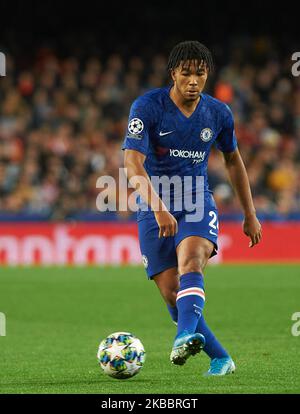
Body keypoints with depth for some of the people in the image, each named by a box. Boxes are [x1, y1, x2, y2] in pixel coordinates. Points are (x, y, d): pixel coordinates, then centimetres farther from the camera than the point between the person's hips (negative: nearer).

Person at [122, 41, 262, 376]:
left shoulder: (218, 113, 1)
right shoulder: (147, 106, -12)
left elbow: (233, 160, 18)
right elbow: (132, 162, -23)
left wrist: (250, 215, 19)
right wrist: (158, 208, -37)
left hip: (197, 202, 1)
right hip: (154, 208, -1)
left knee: (191, 263, -30)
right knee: (170, 293, -6)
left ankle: (186, 336, -50)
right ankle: (221, 358, 7)